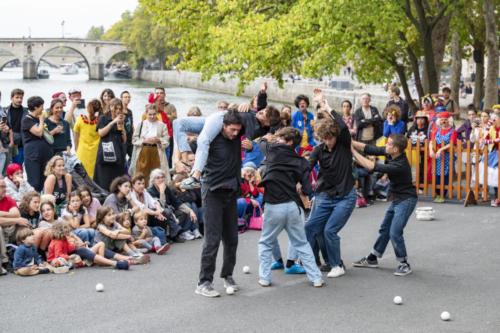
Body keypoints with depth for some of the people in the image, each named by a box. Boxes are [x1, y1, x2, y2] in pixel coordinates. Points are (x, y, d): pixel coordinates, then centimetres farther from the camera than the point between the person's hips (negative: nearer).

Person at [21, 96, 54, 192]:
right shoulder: (27, 120, -4)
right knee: (34, 183, -11)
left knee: (44, 182, 6)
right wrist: (41, 121, -4)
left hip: (45, 154, 7)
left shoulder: (40, 119, 18)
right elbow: (39, 133, -15)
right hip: (33, 155, -7)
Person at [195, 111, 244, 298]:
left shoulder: (237, 135, 2)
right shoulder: (212, 139, -14)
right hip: (213, 192, -6)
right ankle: (204, 283, -4)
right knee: (213, 239, -9)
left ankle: (227, 275, 26)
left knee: (231, 238, 10)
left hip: (231, 191, 6)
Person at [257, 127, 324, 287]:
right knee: (302, 244, 14)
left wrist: (265, 138, 44)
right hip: (293, 206, 2)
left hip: (273, 206, -2)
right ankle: (316, 278, 13)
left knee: (265, 243, 17)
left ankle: (264, 277, 13)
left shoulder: (273, 150, -1)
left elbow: (263, 143, 23)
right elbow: (307, 190, -2)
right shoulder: (302, 162, 4)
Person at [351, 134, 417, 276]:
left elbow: (372, 166, -32)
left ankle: (404, 264, 2)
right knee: (385, 229, 18)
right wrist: (351, 143, -20)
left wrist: (353, 151, -27)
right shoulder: (389, 153, -9)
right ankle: (372, 259, 31)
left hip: (406, 200, -9)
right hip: (397, 199, 9)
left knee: (395, 232, -14)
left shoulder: (400, 165, -32)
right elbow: (370, 149, -8)